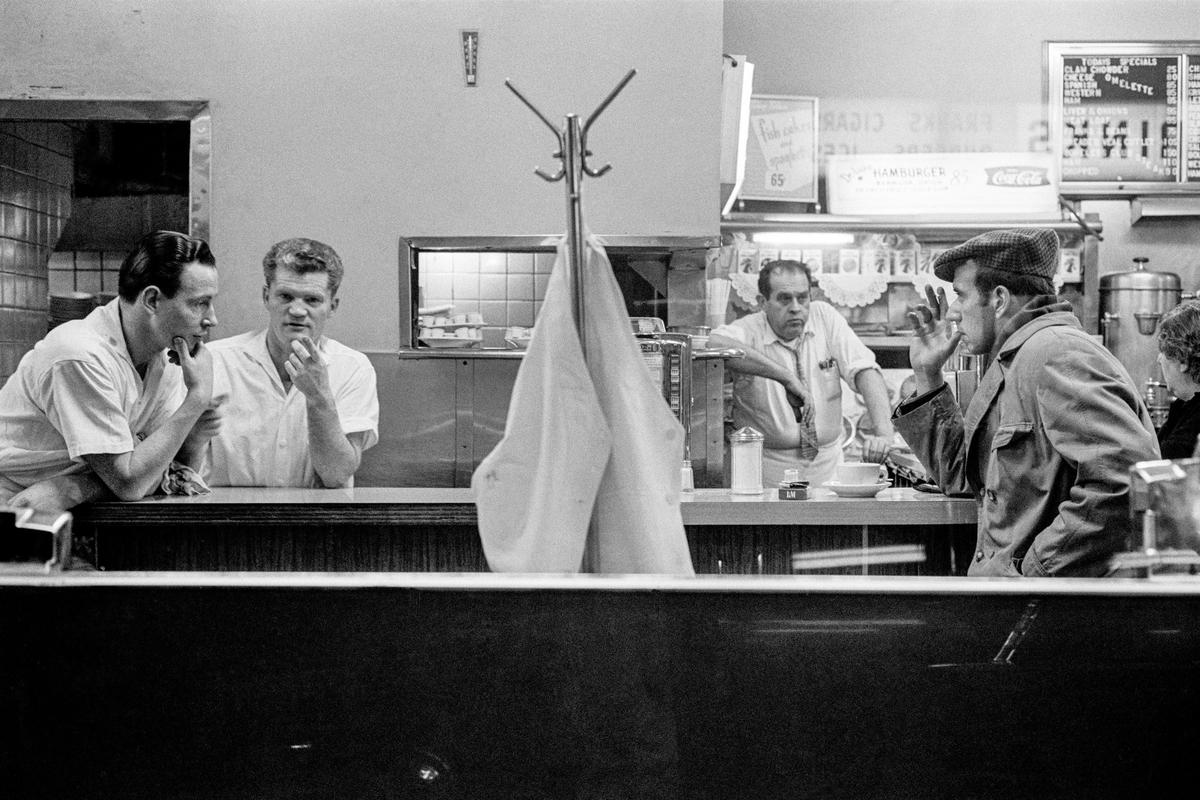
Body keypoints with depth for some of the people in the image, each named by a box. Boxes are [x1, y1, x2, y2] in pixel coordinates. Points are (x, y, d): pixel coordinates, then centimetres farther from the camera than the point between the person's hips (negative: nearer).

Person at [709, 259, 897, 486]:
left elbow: (865, 370, -6)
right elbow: (715, 344, -31)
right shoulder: (749, 329, -8)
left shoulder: (825, 316, 2)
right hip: (768, 472, -3)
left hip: (827, 467, 3)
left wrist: (883, 433, -22)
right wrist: (787, 378, -36)